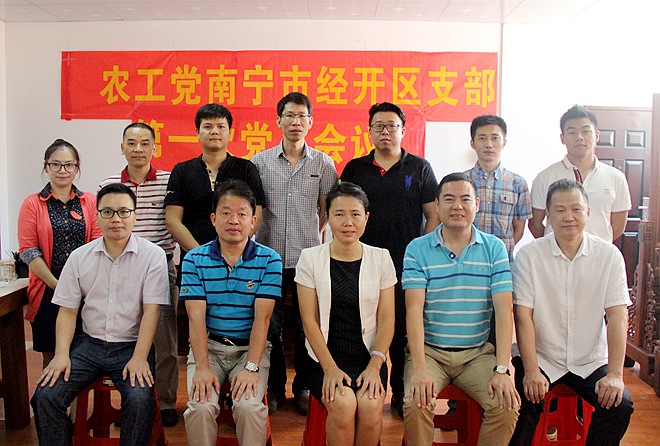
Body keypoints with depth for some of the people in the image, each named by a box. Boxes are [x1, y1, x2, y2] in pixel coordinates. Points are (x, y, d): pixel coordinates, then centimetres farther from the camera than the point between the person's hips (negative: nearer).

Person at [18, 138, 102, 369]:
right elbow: (28, 250, -3)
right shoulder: (32, 204, 3)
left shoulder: (90, 201, 7)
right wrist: (57, 285, -10)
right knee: (52, 356, 8)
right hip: (48, 290, -1)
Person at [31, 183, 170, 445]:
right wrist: (61, 354, -6)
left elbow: (151, 310, -8)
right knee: (45, 396, -16)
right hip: (89, 343, 3)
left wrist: (139, 358, -16)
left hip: (131, 345, -3)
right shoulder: (79, 257, 7)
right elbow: (67, 310, 8)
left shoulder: (153, 255, -4)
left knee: (140, 400, -27)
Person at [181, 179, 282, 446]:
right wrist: (202, 368, -17)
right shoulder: (194, 260, 0)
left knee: (249, 406, -23)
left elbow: (262, 317, -10)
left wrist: (251, 367, -19)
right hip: (208, 345, 1)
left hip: (251, 347, -1)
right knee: (201, 407, -21)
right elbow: (196, 317, -7)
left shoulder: (269, 260, -4)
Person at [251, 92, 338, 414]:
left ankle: (303, 387, 25)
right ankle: (275, 387, 26)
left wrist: (312, 236, 8)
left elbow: (327, 210, 12)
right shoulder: (260, 162, 4)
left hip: (308, 258, 0)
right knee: (270, 327, 8)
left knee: (307, 327, 7)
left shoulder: (323, 163, 4)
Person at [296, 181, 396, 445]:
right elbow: (309, 320, -3)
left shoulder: (381, 258, 5)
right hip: (325, 356, -1)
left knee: (370, 406, -24)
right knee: (343, 404, -26)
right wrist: (330, 368, -12)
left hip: (369, 357, 1)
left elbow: (386, 319, 3)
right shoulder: (310, 258, 1)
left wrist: (375, 365, -9)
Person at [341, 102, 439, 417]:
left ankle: (402, 394, 22)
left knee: (404, 330, 6)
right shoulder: (355, 169, 10)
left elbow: (433, 215, 5)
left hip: (407, 265, -1)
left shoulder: (419, 168, 6)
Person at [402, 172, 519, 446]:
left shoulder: (495, 248, 3)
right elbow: (414, 310, -11)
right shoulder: (417, 249, -2)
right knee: (415, 404, -25)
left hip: (478, 352, 2)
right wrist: (420, 369, -21)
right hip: (429, 350, -1)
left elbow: (504, 310, -4)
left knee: (507, 405, -19)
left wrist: (502, 369, -15)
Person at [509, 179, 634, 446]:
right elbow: (523, 315, -10)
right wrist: (531, 371, -17)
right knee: (523, 402, -25)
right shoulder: (529, 255, -7)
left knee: (620, 405, -19)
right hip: (541, 359, -2)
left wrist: (615, 374, -15)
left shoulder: (609, 255, -1)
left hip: (591, 361, 2)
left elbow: (617, 316, -6)